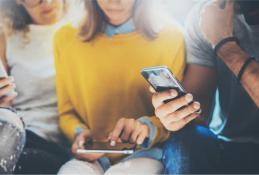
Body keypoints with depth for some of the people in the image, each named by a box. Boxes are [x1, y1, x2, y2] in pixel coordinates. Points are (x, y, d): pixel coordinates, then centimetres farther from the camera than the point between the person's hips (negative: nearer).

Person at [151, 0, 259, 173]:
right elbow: (197, 94, -5)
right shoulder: (206, 14, -3)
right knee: (181, 148, -25)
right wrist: (178, 109, -25)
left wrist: (225, 42, -19)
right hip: (222, 141, 3)